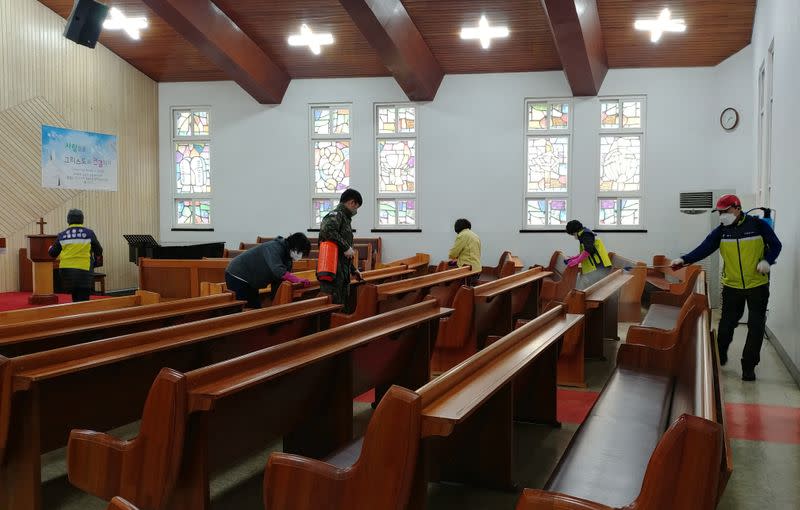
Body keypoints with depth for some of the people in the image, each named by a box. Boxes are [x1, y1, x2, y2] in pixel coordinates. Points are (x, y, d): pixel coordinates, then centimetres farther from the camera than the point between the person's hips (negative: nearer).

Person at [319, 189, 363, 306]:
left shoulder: (345, 217, 23)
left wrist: (353, 270, 31)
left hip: (342, 273, 10)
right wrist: (346, 247, -23)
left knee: (341, 304, 13)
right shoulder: (336, 215, -7)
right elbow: (327, 230, -30)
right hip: (333, 272, -10)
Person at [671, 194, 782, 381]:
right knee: (727, 324, 10)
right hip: (732, 286, 2)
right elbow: (704, 249, -11)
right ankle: (719, 357, 30)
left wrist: (767, 261, -19)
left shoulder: (758, 225, -7)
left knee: (756, 327, 1)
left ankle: (748, 366, 10)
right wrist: (684, 260, -25)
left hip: (758, 285, -2)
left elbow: (775, 245, 0)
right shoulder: (721, 231, -1)